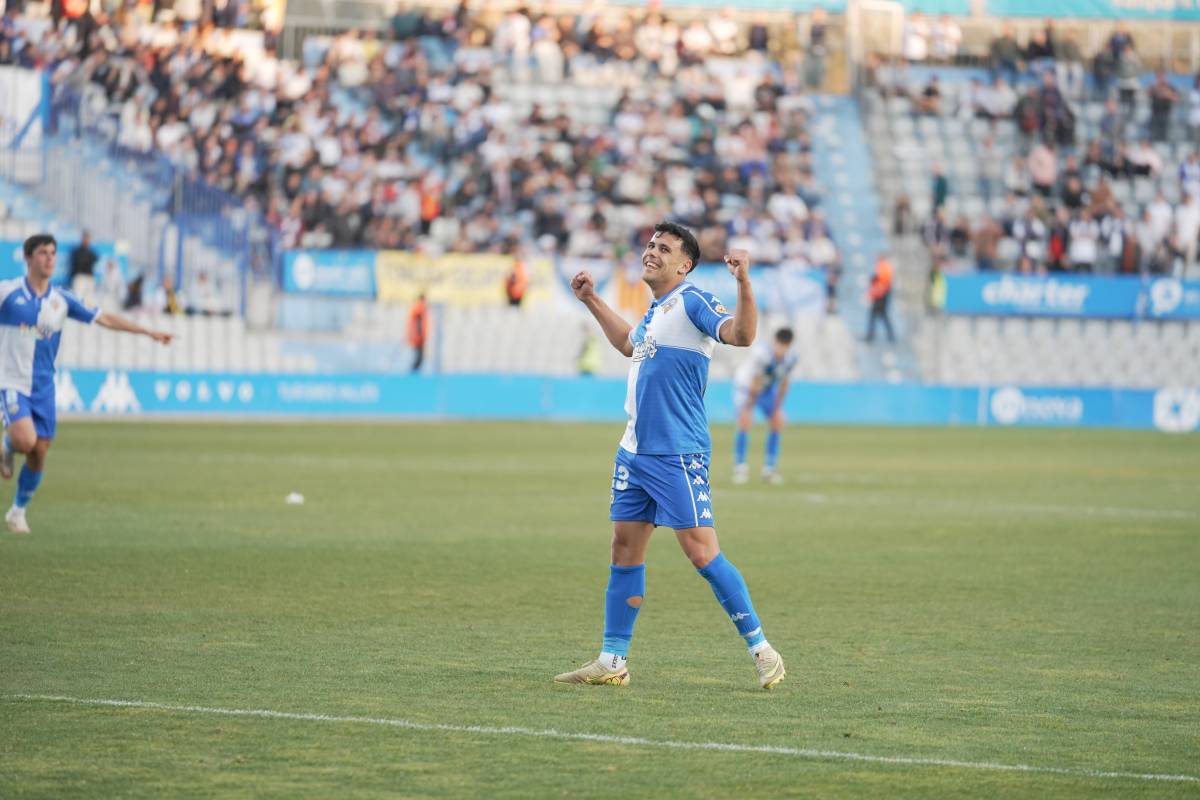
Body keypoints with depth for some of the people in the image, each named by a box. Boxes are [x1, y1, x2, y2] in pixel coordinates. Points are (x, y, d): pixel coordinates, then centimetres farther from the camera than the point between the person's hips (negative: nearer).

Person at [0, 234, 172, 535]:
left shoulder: (61, 300, 4)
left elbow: (104, 318, 6)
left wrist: (149, 332, 3)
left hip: (43, 386, 4)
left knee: (39, 452, 3)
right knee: (24, 440, -25)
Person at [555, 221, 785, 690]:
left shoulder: (693, 302, -10)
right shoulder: (656, 310, 16)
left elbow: (741, 334, -27)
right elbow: (629, 345, 38)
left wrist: (743, 283, -40)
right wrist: (591, 301, 40)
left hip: (678, 455, -9)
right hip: (635, 451, 9)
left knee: (700, 551, -11)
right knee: (625, 548, 8)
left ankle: (760, 649, -3)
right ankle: (612, 662, 13)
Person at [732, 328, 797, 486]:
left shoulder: (791, 358, -18)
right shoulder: (763, 353, -35)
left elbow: (783, 383, -6)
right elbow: (755, 382, -28)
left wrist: (777, 407, -4)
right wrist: (749, 407, -22)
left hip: (768, 388, 6)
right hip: (745, 384, -6)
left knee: (777, 424, -2)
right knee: (744, 423, -21)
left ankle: (769, 469, 7)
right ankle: (740, 466, -11)